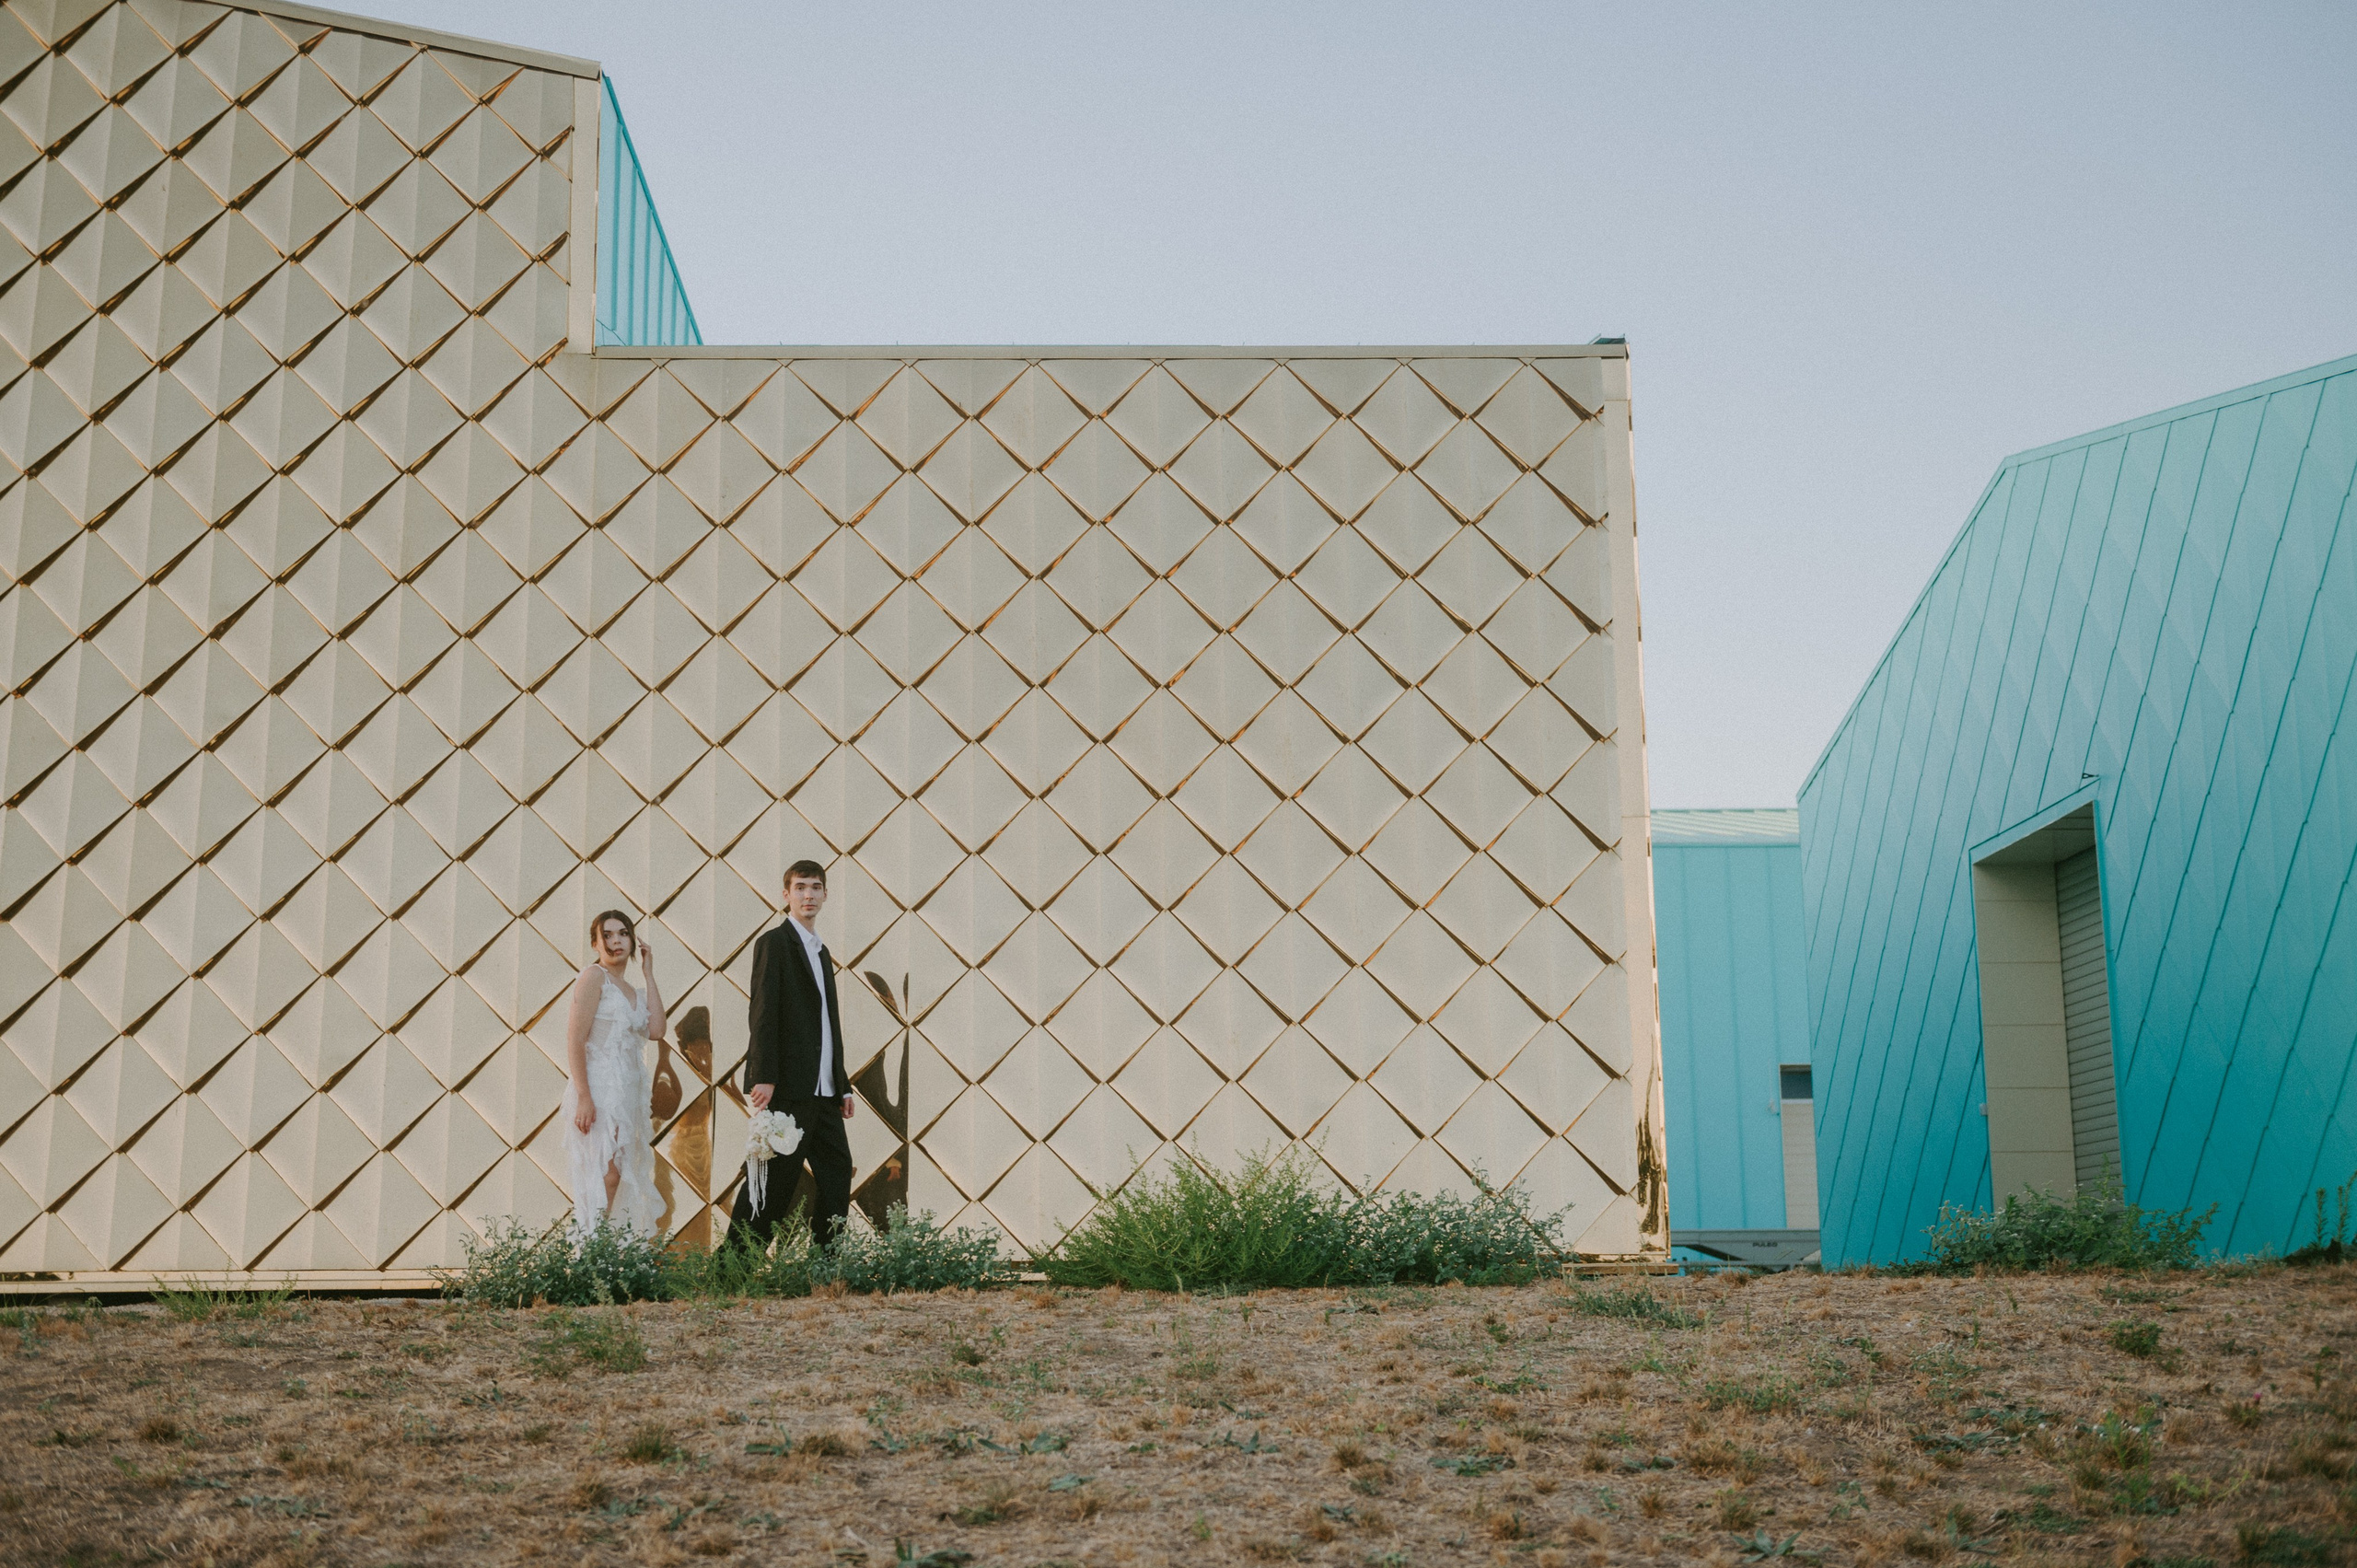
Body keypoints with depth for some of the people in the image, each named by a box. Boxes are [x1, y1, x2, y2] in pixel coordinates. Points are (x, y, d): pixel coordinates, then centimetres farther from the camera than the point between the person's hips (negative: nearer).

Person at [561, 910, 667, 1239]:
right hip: (600, 1091, -8)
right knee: (605, 1177, -13)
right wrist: (583, 1097, -21)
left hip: (628, 1094, 8)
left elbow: (656, 1030, 1)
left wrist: (648, 974, 8)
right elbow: (575, 1040, -13)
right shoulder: (594, 976, -6)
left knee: (622, 1179, 6)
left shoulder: (631, 990, 19)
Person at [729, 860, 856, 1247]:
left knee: (837, 1172, 7)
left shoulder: (822, 953, 21)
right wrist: (763, 1077, -22)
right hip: (788, 1086, -8)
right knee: (774, 1179, -6)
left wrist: (843, 1084, 19)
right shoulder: (773, 943, -4)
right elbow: (763, 1013, -13)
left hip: (823, 1091, 8)